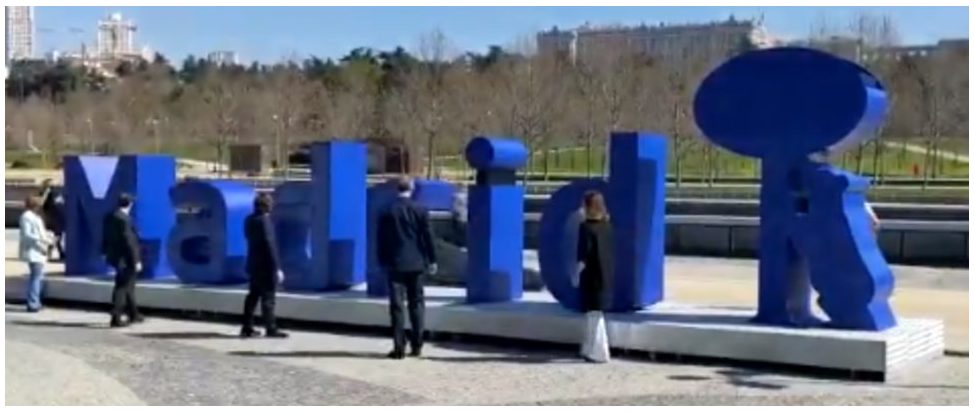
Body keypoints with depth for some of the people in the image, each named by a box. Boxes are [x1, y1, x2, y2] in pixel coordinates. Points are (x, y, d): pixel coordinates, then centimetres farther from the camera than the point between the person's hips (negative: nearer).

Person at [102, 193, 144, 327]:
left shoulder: (110, 217, 5)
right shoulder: (124, 219, -22)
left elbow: (105, 236, 13)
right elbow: (129, 241, -23)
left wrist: (106, 252, 24)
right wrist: (136, 260, -19)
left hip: (115, 256, 9)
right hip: (125, 258, -9)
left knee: (128, 285, 19)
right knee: (121, 288, -4)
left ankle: (133, 315, 29)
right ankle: (116, 319, -3)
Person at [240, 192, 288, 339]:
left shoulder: (249, 220, 8)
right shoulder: (264, 221, -19)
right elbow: (270, 245, -21)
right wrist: (277, 267, -19)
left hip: (254, 264, 9)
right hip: (266, 266, -9)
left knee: (253, 295, 14)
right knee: (268, 297, -4)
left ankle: (247, 327, 17)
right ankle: (271, 329, -1)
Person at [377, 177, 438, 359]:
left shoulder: (386, 212, -2)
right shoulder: (420, 211, -3)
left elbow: (381, 240, 0)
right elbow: (427, 237, -1)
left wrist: (383, 262, 9)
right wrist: (431, 260, 7)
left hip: (395, 264, -1)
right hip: (416, 263, 1)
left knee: (396, 306, 0)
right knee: (416, 304, 10)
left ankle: (399, 347, -4)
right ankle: (416, 346, 10)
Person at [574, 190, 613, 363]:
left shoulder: (586, 227, -15)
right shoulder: (607, 226, 6)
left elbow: (584, 254, -16)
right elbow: (609, 252, 11)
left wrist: (576, 275, -6)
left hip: (592, 275, -7)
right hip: (606, 274, 7)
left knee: (593, 313, 0)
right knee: (594, 312, 18)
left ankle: (599, 352, 2)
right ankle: (590, 349, 26)